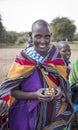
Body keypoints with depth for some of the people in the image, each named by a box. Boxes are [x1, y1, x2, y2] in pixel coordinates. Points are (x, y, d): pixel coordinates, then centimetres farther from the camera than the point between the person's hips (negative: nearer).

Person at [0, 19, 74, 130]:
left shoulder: (56, 57, -3)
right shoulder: (23, 59, -12)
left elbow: (64, 82, 8)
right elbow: (11, 90, -9)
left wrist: (60, 90, -14)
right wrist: (34, 95, -23)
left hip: (54, 114, 3)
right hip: (28, 114, -2)